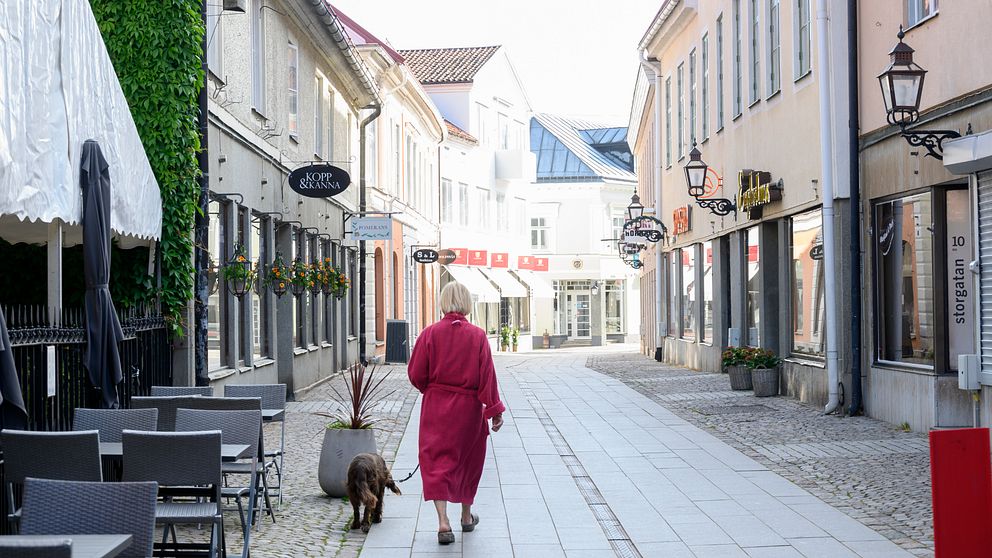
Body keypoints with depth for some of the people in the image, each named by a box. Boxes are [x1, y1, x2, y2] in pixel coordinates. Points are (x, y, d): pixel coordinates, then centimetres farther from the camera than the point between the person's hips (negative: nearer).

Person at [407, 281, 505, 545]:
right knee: (467, 460, 18)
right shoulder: (477, 335, -8)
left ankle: (443, 521, -14)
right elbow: (487, 376, -9)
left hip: (436, 407, -1)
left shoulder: (430, 333, -8)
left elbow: (416, 374, -4)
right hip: (468, 408, 1)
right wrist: (495, 410, -2)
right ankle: (466, 516, 34)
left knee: (437, 462, 1)